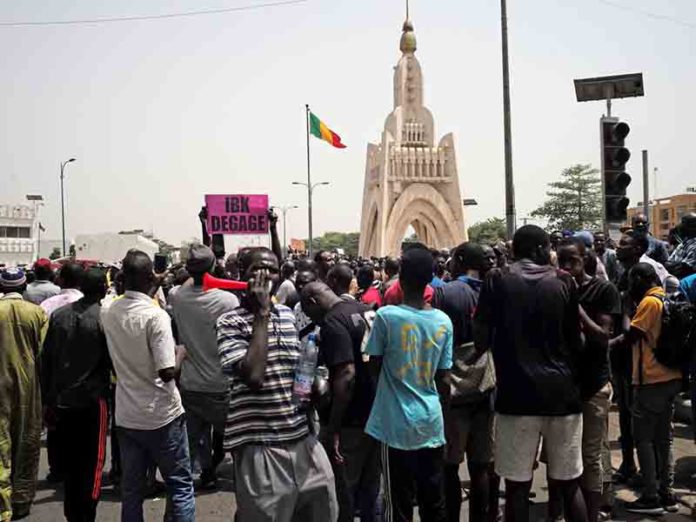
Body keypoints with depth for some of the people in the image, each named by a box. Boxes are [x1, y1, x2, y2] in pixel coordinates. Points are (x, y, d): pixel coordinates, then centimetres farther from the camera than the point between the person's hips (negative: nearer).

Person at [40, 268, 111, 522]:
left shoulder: (58, 315, 2)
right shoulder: (104, 318, -12)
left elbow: (46, 359, 4)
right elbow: (113, 361, -10)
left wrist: (48, 398, 11)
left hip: (62, 399, 5)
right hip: (92, 399, -5)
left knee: (69, 462, 16)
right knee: (92, 462, 5)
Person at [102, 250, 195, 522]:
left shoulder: (109, 313, 1)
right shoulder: (156, 315, -19)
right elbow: (167, 372, -23)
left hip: (126, 415, 6)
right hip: (161, 415, -6)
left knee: (131, 489, 14)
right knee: (180, 485, 8)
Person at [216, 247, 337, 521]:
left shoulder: (288, 315, 10)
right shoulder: (230, 322, -10)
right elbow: (252, 376, -24)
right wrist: (261, 313, -20)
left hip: (303, 437, 6)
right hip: (259, 445, -6)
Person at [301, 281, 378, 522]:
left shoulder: (332, 322, -17)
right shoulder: (365, 310, 8)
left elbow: (347, 374, -26)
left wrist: (333, 428, -22)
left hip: (351, 421, -8)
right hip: (376, 414, 8)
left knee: (341, 491, 5)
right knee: (369, 487, 19)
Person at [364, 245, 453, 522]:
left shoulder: (386, 316, -13)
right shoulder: (443, 320, -2)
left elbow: (375, 366, -2)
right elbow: (444, 379, 4)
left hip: (397, 424, -3)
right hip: (432, 422, 4)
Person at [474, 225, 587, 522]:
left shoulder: (497, 280, -1)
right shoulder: (564, 281, 4)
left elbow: (481, 339, -4)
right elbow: (576, 340, 8)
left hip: (517, 392, -2)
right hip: (561, 391, 2)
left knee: (517, 486, 6)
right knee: (569, 484, 14)